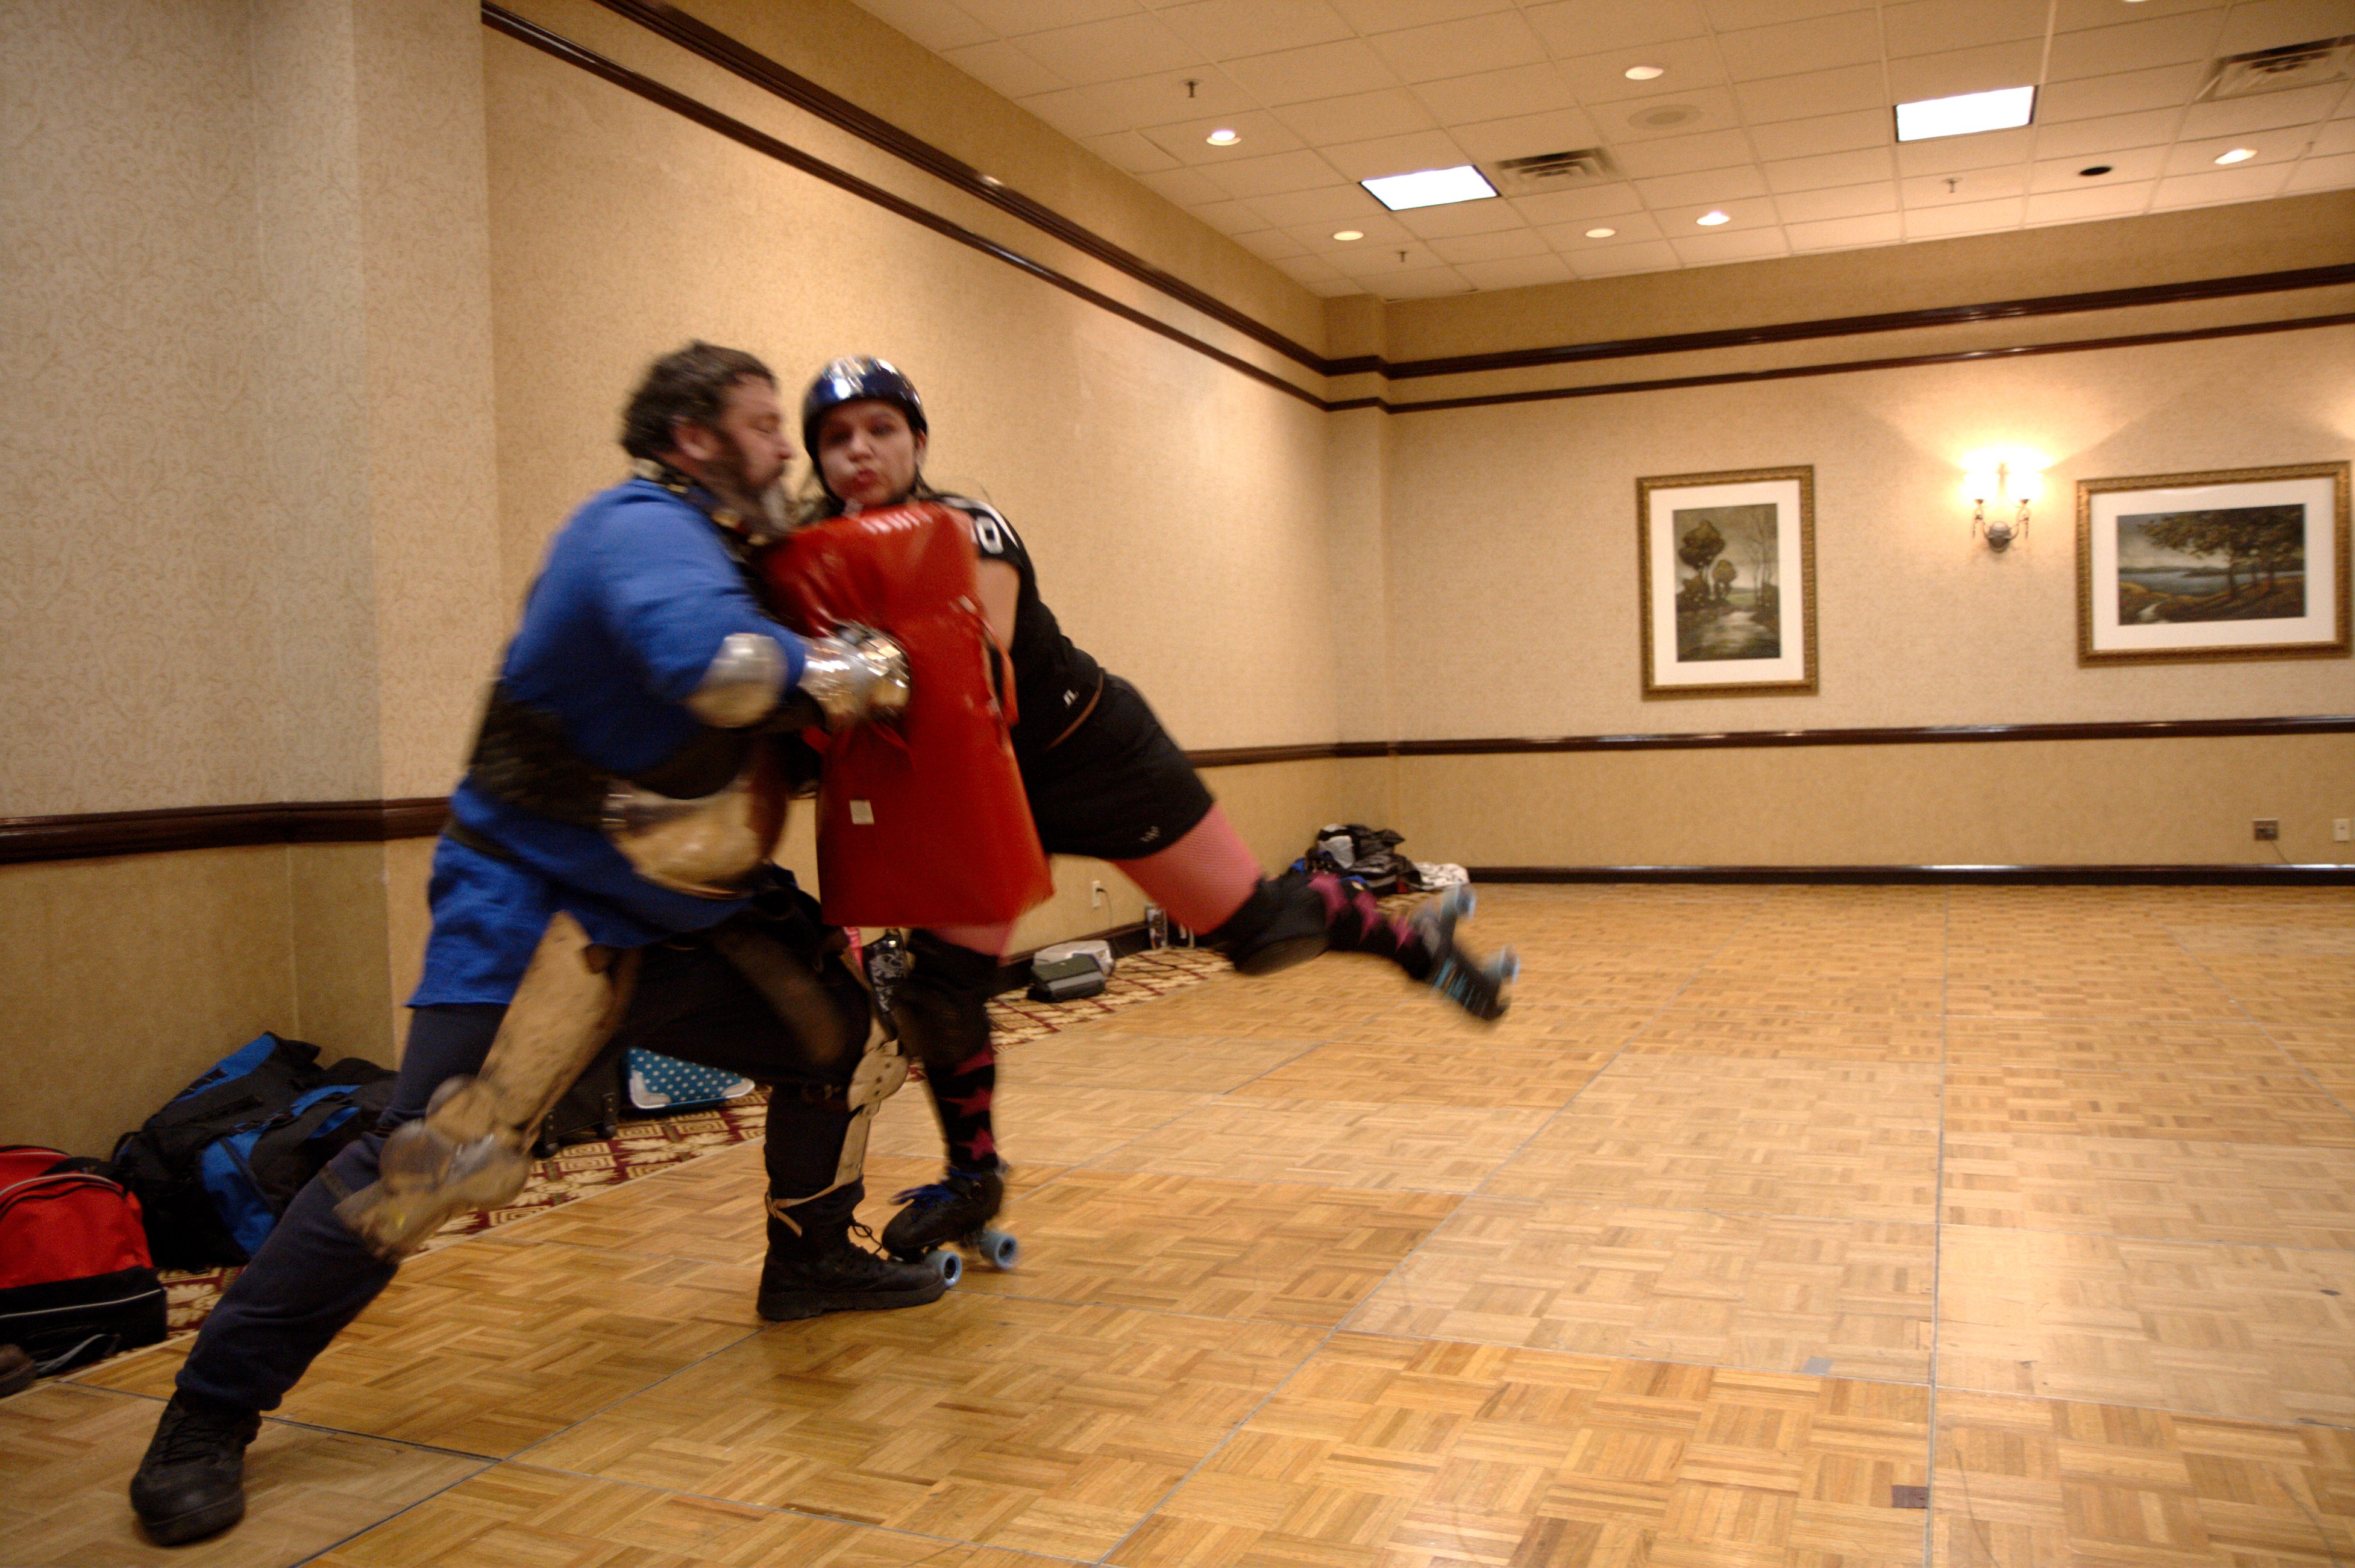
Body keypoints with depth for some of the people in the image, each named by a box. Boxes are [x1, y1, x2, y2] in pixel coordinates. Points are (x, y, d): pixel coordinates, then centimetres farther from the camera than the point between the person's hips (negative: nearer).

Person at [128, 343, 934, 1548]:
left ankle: (809, 1260, 31)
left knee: (846, 1033, 10)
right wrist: (852, 675, -22)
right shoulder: (644, 527, -17)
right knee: (439, 1156, -16)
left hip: (676, 911, 10)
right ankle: (210, 1414, 2)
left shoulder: (719, 556, 13)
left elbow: (763, 720, 19)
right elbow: (709, 663, -37)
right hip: (538, 907, -9)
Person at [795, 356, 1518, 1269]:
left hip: (1097, 755, -5)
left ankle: (1418, 940, 28)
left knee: (1258, 933, 1)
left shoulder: (969, 534, -22)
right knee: (938, 987, -3)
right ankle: (973, 1180, 21)